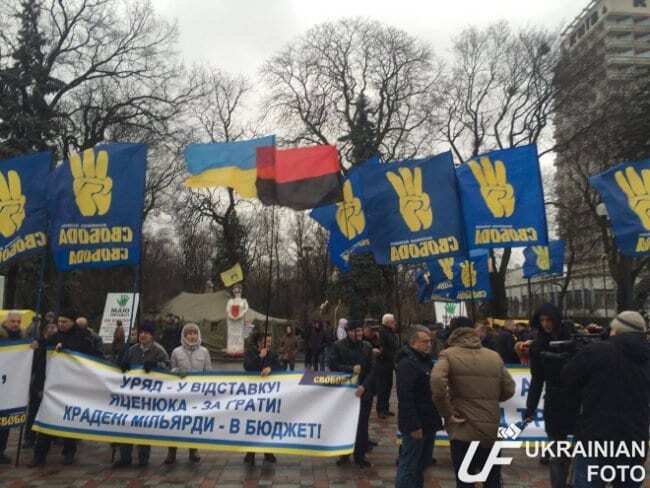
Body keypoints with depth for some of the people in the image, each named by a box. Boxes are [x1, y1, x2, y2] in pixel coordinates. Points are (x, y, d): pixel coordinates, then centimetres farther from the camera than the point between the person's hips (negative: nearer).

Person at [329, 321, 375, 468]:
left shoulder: (367, 347, 1)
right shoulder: (339, 346, -4)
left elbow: (372, 370, -1)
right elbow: (333, 365, -10)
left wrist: (364, 386, -15)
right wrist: (351, 369, -16)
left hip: (363, 391, 1)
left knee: (362, 425, 5)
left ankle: (360, 455, 19)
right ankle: (344, 454, 24)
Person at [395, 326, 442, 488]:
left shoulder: (426, 360, 13)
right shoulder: (407, 363, -18)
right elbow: (405, 397, -25)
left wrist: (436, 419, 17)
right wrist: (414, 426, -26)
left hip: (428, 422, 10)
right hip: (416, 425, -10)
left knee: (423, 462, 21)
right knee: (409, 467, -1)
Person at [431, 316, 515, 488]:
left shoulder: (448, 355, -6)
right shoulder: (495, 356, 8)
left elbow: (437, 385, -23)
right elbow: (509, 389, 10)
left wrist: (447, 413, -11)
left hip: (463, 430, -4)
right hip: (491, 430, 4)